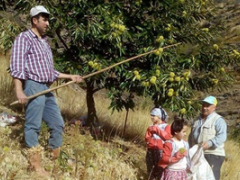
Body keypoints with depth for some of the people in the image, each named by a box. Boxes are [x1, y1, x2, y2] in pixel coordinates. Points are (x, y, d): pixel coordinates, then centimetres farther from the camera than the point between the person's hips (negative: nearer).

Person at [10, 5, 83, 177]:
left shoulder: (45, 42, 21)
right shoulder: (24, 38, -3)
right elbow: (17, 66, -12)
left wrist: (70, 76, 20)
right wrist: (19, 91, -22)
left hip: (47, 89, 9)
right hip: (33, 87, -9)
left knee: (58, 124, 10)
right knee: (33, 126, -5)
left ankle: (55, 159, 19)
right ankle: (36, 164, -1)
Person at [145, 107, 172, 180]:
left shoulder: (166, 126, 0)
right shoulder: (151, 127, 13)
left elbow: (168, 137, -14)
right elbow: (147, 138, 6)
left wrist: (157, 130, -13)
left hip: (160, 151, -5)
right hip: (150, 151, 5)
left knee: (159, 171, -9)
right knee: (150, 171, 8)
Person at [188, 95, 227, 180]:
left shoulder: (218, 120, -4)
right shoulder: (197, 120, 20)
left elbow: (222, 136, -18)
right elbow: (191, 137, 27)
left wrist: (210, 143, -32)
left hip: (213, 155, -7)